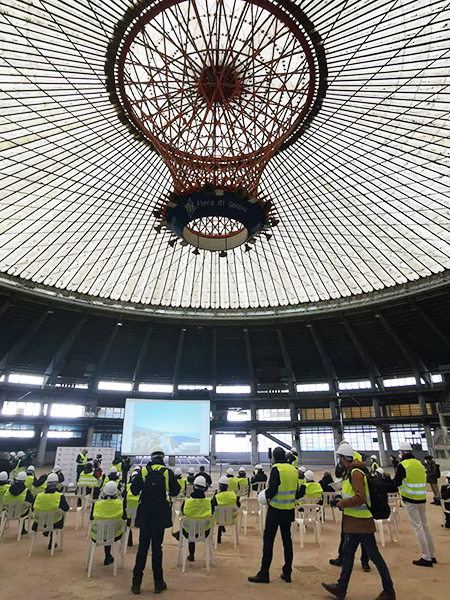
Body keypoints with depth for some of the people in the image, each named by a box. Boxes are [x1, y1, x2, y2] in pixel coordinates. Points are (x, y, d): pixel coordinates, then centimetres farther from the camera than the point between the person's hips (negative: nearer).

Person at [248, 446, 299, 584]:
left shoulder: (276, 469, -16)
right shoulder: (294, 470, 3)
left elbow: (272, 490, -21)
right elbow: (296, 491, 10)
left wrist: (266, 494, -2)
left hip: (276, 510, -6)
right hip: (289, 510, 6)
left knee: (268, 541, 4)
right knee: (287, 540, 15)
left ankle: (264, 574, 10)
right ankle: (287, 573, 23)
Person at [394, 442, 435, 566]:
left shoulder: (403, 465, -14)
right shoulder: (420, 464, 7)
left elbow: (396, 483, -11)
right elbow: (423, 480, 17)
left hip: (411, 501, -7)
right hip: (422, 499, 7)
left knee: (418, 528, -1)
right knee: (425, 526, 17)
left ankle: (426, 558, 3)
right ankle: (432, 555, 25)